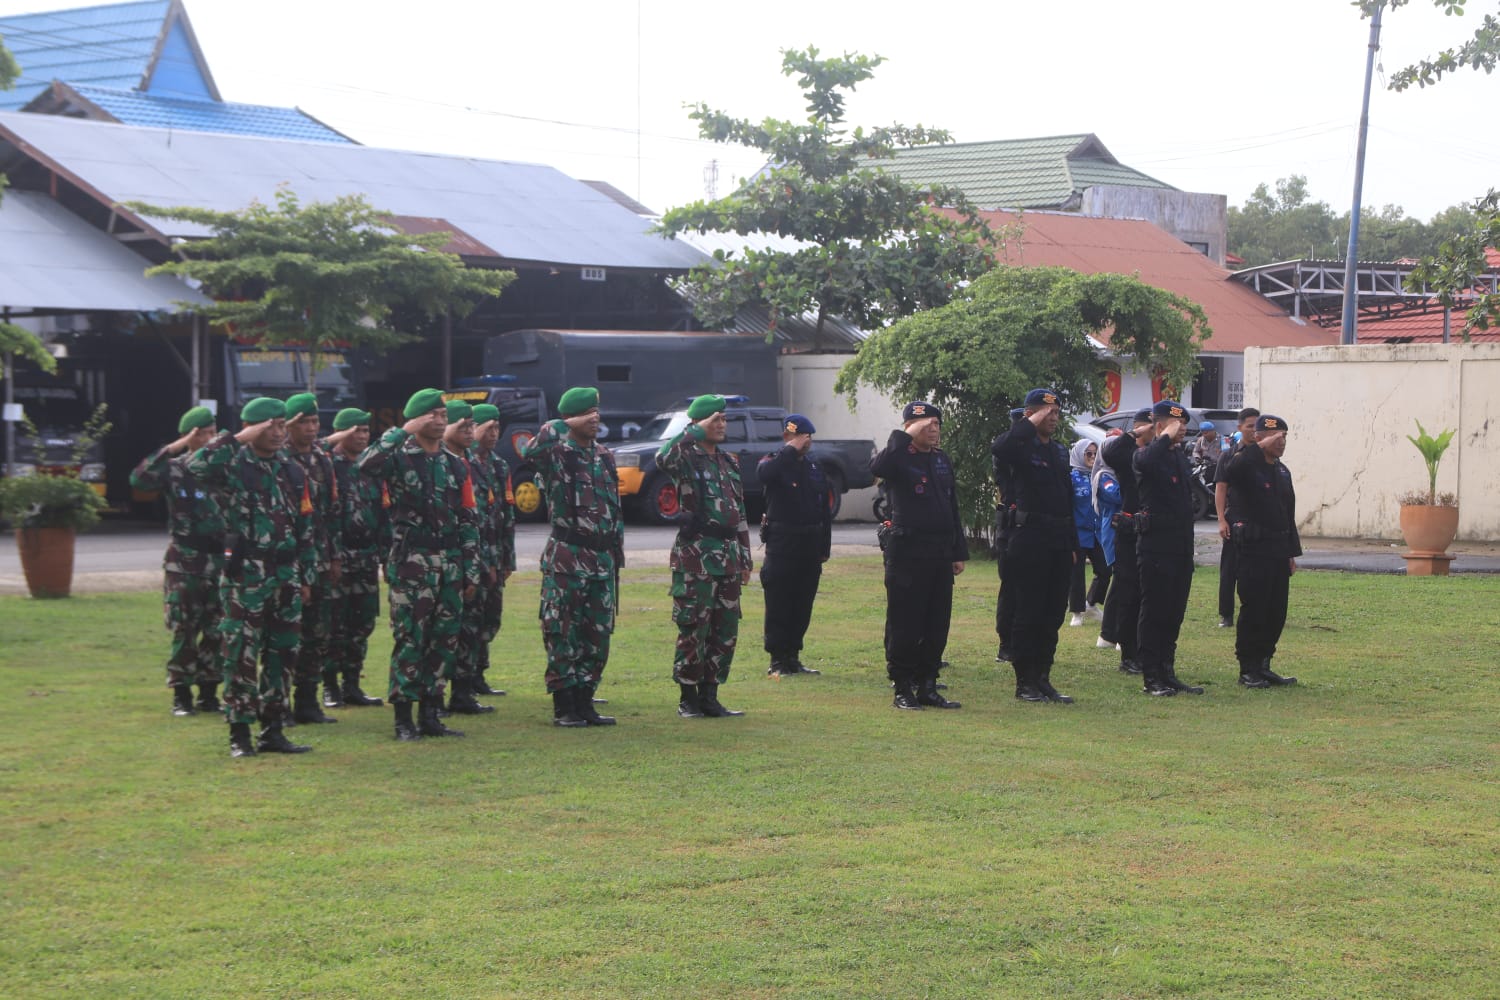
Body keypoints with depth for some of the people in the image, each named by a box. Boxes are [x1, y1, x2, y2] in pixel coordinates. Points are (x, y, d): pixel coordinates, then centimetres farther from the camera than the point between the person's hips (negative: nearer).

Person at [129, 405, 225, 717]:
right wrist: (172, 448, -23)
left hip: (221, 562, 3)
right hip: (184, 563, -3)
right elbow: (139, 478, -21)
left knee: (217, 632, 5)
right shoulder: (175, 469, -3)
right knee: (184, 632, 1)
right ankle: (181, 695, 10)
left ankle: (209, 693, 15)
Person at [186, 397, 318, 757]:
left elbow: (306, 529, 16)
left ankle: (273, 730, 16)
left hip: (286, 576, 6)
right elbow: (196, 466, -27)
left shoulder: (293, 473, 13)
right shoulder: (233, 467, -4)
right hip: (245, 576, -6)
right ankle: (240, 734, 3)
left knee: (283, 654, 8)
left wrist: (307, 576, 12)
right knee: (241, 656, -3)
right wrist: (239, 439, -22)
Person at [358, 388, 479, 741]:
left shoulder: (456, 466, 14)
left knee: (444, 641, 6)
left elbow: (469, 521, 14)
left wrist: (471, 571, 9)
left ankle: (430, 714, 14)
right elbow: (365, 465, -26)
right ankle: (403, 718, -1)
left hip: (450, 565, 5)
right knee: (409, 640, -5)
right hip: (411, 565, -5)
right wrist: (402, 432, -21)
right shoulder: (399, 459, -1)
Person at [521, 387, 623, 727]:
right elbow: (530, 452, -31)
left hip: (602, 558, 6)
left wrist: (617, 551, 17)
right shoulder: (557, 453, -6)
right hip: (567, 558, -6)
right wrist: (564, 426, -24)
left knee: (598, 634, 7)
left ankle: (584, 701, 16)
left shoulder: (605, 456, 14)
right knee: (562, 634, -3)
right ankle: (563, 705, 3)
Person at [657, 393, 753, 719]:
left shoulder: (730, 462, 17)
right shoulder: (686, 459, -6)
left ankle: (709, 696, 16)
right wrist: (698, 430, -24)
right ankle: (688, 698, 5)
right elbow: (663, 459, -32)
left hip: (729, 554, 7)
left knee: (726, 630, 7)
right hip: (696, 556, -7)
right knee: (694, 628, -4)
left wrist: (745, 558, 18)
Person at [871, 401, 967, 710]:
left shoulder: (943, 460, 16)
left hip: (941, 555, 7)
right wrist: (905, 436, -26)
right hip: (907, 554, -7)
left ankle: (927, 687, 16)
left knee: (937, 626, 8)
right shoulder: (899, 457, -5)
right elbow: (876, 467, -30)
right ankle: (903, 689, 4)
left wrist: (959, 552, 17)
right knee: (904, 624, -3)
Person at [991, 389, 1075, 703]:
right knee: (1029, 614, -2)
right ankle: (1025, 682, 4)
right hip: (1031, 539, -7)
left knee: (1053, 615, 9)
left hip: (1060, 544, 7)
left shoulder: (1060, 451, 17)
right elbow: (998, 449, -32)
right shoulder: (1021, 448, -5)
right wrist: (1030, 425, -24)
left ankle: (1043, 679, 16)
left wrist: (1073, 545, 17)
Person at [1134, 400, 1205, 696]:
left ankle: (1167, 673, 16)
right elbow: (1146, 462, -33)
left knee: (1174, 613, 10)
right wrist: (1166, 437, -22)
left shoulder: (1181, 457, 17)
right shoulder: (1146, 454, -8)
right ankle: (1152, 677, 0)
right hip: (1156, 546, -8)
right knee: (1154, 612, -4)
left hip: (1181, 547, 8)